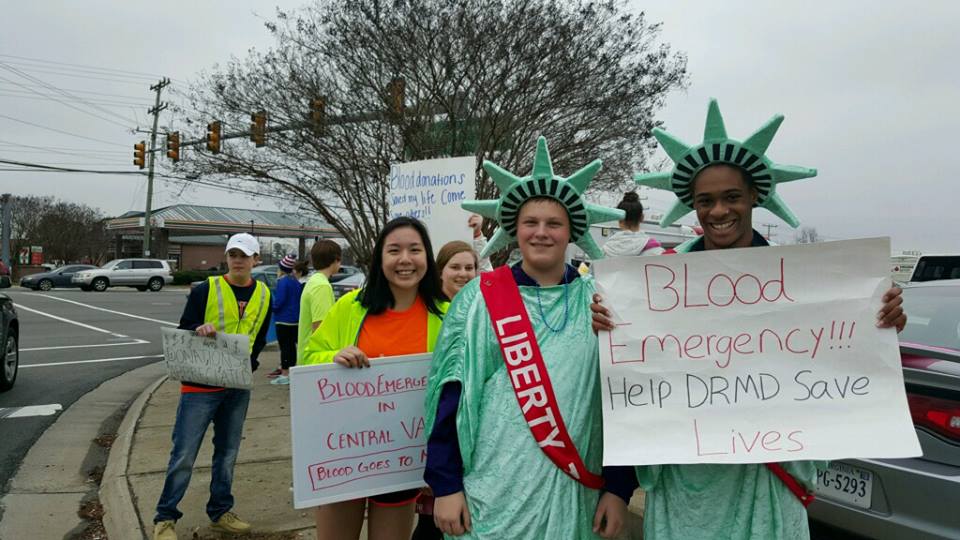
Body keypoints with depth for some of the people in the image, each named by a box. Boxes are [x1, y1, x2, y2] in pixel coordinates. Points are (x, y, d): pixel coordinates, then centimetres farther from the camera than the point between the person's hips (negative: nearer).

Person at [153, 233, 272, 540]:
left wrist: (247, 361, -1)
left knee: (227, 453, 15)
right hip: (200, 384, -4)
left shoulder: (263, 295, 4)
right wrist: (198, 329, -25)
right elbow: (182, 332, -4)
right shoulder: (205, 290, -8)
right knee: (184, 454, 1)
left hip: (238, 387, 4)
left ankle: (220, 512, 30)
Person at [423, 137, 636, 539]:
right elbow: (450, 393, -3)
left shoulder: (596, 302, 0)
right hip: (493, 489, -1)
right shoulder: (480, 297, -3)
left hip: (573, 492, 2)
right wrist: (445, 484, -5)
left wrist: (619, 488, 0)